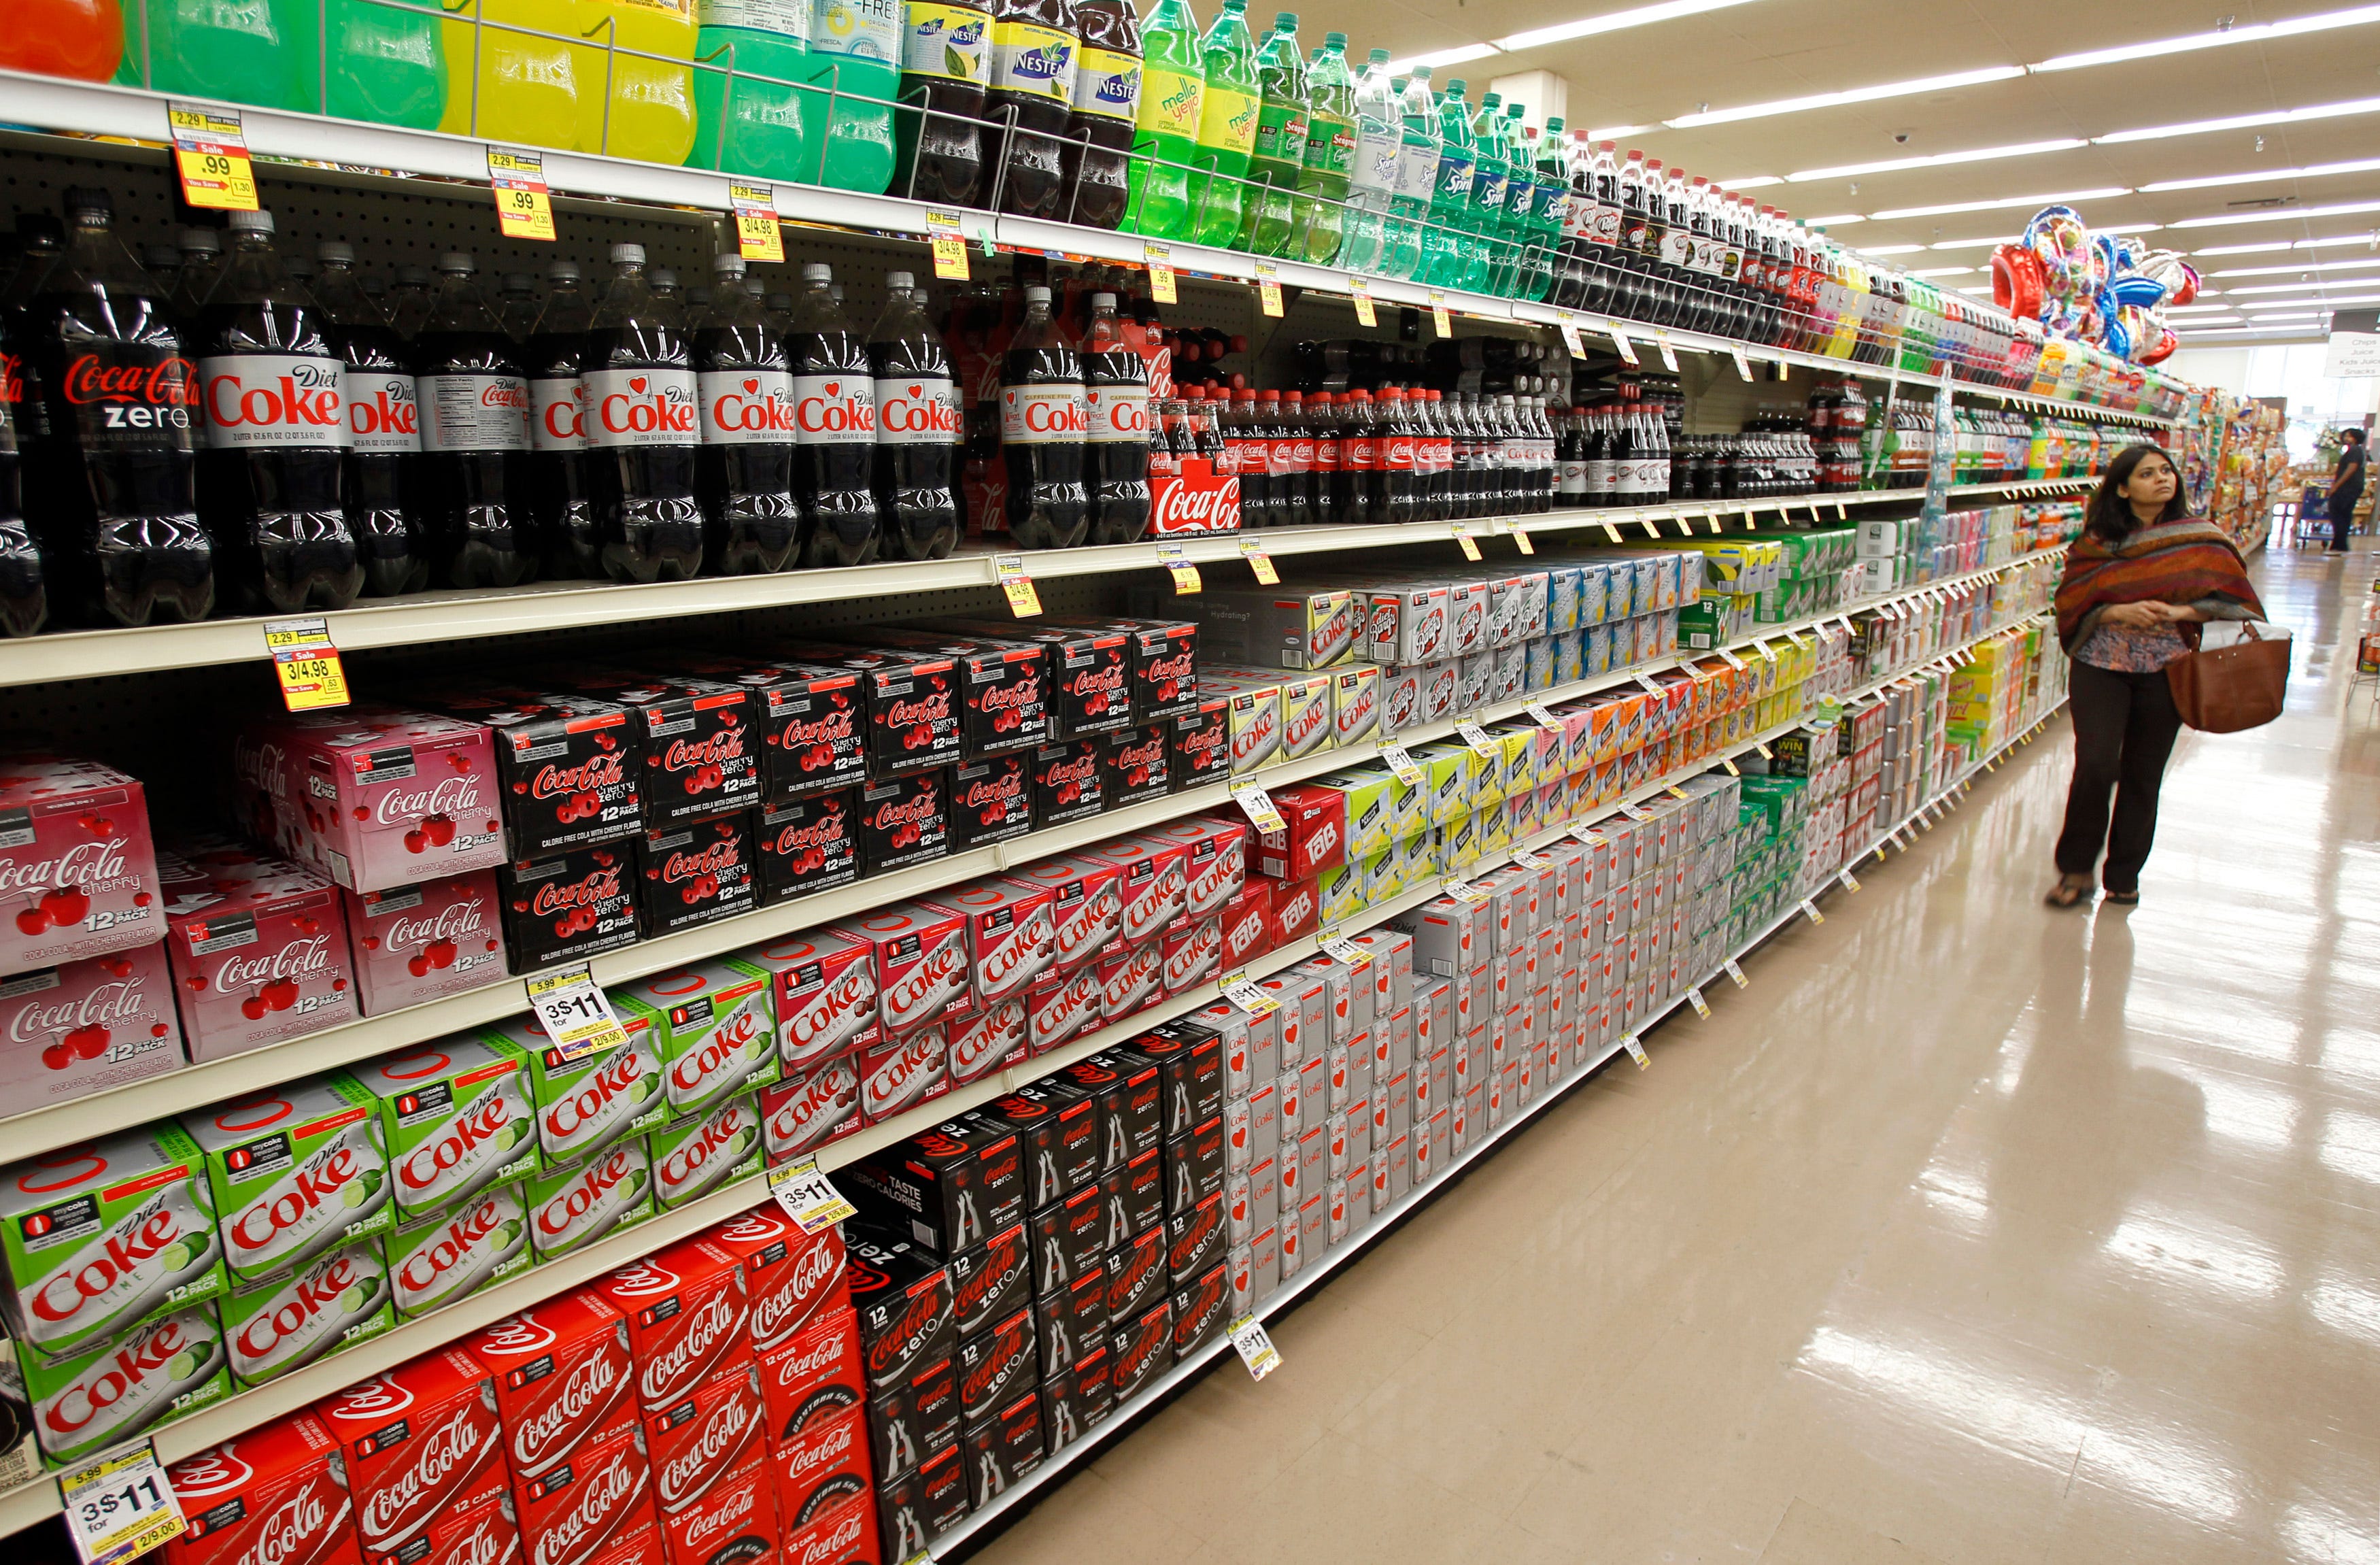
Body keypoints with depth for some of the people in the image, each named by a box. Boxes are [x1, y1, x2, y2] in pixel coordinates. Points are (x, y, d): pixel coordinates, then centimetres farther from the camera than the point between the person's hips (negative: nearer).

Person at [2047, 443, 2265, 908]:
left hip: (2166, 670, 1)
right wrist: (2120, 612, -19)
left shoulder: (2202, 541, 2)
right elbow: (2071, 600, -2)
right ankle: (2076, 867, 6)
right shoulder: (2097, 541, 0)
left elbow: (2233, 600, 2)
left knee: (2143, 774, 7)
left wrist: (2182, 612, -15)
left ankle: (2124, 874, 21)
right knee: (2095, 765, -11)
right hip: (2101, 665, -1)